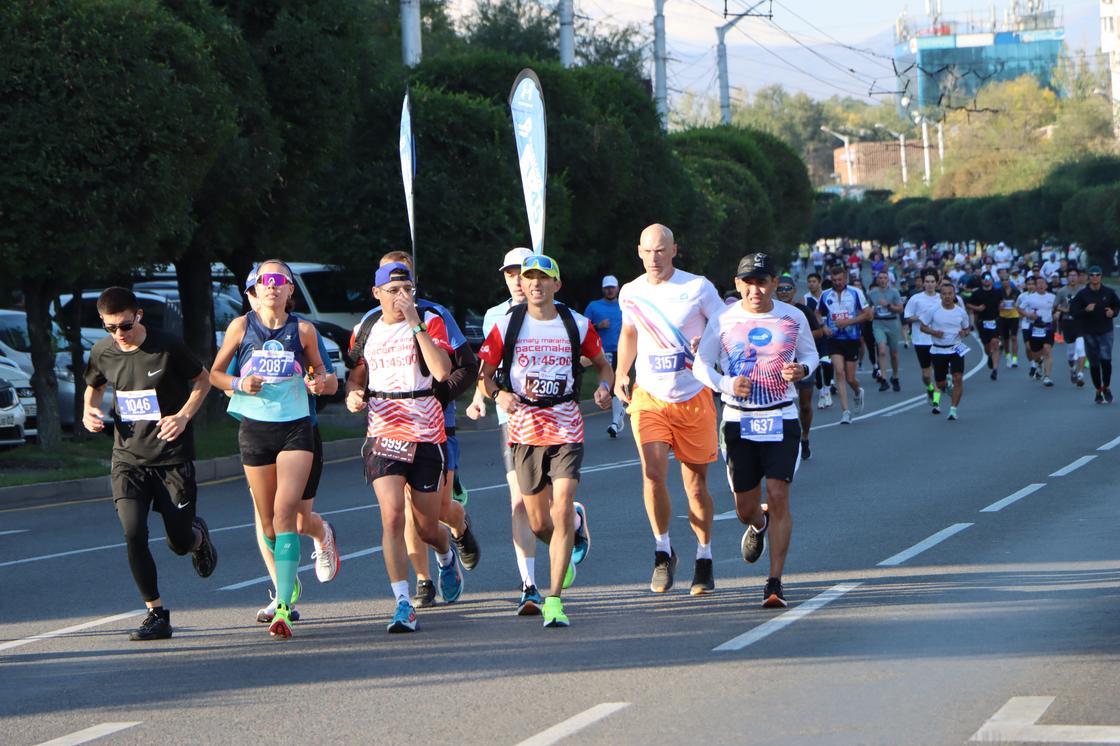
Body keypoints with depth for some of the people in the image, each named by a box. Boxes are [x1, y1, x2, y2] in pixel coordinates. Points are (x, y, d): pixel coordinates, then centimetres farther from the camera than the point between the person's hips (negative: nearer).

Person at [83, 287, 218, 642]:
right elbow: (93, 386, 18)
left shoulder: (168, 347, -13)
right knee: (133, 534, -16)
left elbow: (203, 379, 1)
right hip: (128, 458, 2)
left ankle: (198, 534, 42)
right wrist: (89, 411, -4)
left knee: (180, 543, 3)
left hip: (173, 458, -2)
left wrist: (184, 416, -15)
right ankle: (156, 614, -3)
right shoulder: (102, 352, -3)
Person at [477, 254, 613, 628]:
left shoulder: (578, 325, 3)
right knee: (539, 523, 7)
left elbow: (603, 364, 15)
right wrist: (498, 394, -15)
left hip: (566, 428, -1)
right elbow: (485, 373, 7)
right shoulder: (506, 326, 2)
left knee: (561, 514, -15)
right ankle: (577, 524, 43)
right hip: (524, 428, 2)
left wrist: (604, 388, -7)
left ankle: (554, 600, -11)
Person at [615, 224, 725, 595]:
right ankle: (663, 550, 2)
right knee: (653, 473, -16)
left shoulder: (697, 288, -7)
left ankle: (704, 558, 22)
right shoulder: (630, 293, 3)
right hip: (648, 397, 1)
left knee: (696, 481, 6)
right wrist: (621, 374, 11)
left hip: (693, 397, -1)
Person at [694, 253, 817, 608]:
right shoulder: (723, 321, -3)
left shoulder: (793, 318, 0)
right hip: (739, 420, 1)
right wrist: (727, 384, -16)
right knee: (746, 508, 7)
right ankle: (758, 525, 47)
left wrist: (801, 370, -10)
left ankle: (775, 582, -7)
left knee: (778, 497, -13)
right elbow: (701, 364, 3)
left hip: (781, 419, -1)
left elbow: (810, 353, 14)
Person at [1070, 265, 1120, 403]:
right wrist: (1085, 310, -19)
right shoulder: (1082, 294, -2)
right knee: (1094, 363, 5)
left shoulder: (1109, 292, 1)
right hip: (1089, 333, 1)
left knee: (1105, 359, -15)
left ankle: (1106, 387, 5)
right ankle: (1098, 391, 19)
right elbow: (1073, 311, -2)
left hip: (1106, 331, -1)